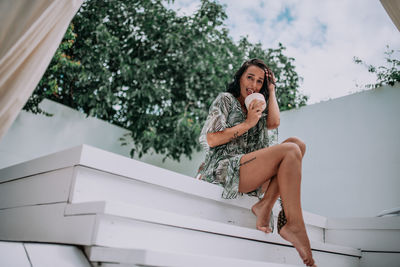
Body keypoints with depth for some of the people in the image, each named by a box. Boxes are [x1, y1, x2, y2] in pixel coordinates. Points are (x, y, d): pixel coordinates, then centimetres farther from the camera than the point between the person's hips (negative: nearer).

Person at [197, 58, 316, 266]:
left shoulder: (256, 109, 31)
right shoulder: (226, 99, 9)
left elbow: (274, 123, 8)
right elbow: (209, 140, -5)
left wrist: (271, 91, 16)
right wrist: (247, 124, -7)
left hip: (250, 174, 7)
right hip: (223, 168, -7)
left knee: (297, 143, -10)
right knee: (290, 151, -23)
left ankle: (265, 205, -23)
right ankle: (294, 225, -29)